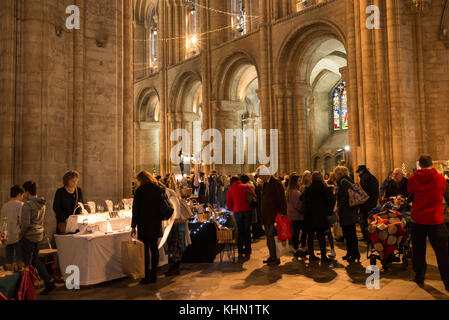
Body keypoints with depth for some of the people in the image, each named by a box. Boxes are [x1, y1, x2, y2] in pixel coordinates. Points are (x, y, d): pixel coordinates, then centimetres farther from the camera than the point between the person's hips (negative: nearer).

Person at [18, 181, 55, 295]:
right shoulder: (42, 204, 7)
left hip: (28, 236, -8)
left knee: (26, 263, 5)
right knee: (35, 259, 18)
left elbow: (25, 224, -21)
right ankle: (49, 282, 14)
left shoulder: (27, 205, -18)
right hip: (39, 235, 8)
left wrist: (20, 235, -8)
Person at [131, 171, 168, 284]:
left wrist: (133, 226, -3)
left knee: (145, 250, -1)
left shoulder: (140, 190, -7)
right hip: (156, 224, 5)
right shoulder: (159, 189, 7)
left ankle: (146, 277, 2)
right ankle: (154, 275, 15)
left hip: (144, 224, -5)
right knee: (154, 248, 10)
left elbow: (136, 209, -7)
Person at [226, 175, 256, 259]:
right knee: (247, 231, 8)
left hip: (237, 212, 0)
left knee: (240, 231, 10)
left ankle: (240, 252, 10)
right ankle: (247, 252, 9)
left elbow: (228, 204, 5)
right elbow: (254, 197, 4)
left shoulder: (230, 190, 8)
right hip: (248, 211, 0)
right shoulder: (246, 186, 6)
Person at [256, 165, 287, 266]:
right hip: (266, 216, 8)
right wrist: (263, 216, 17)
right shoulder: (265, 184, 14)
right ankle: (272, 257, 24)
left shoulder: (276, 183, -12)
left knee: (272, 237, -7)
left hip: (274, 216, -8)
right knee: (269, 238, 13)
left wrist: (283, 214, -18)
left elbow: (282, 200, -14)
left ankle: (276, 259, 3)